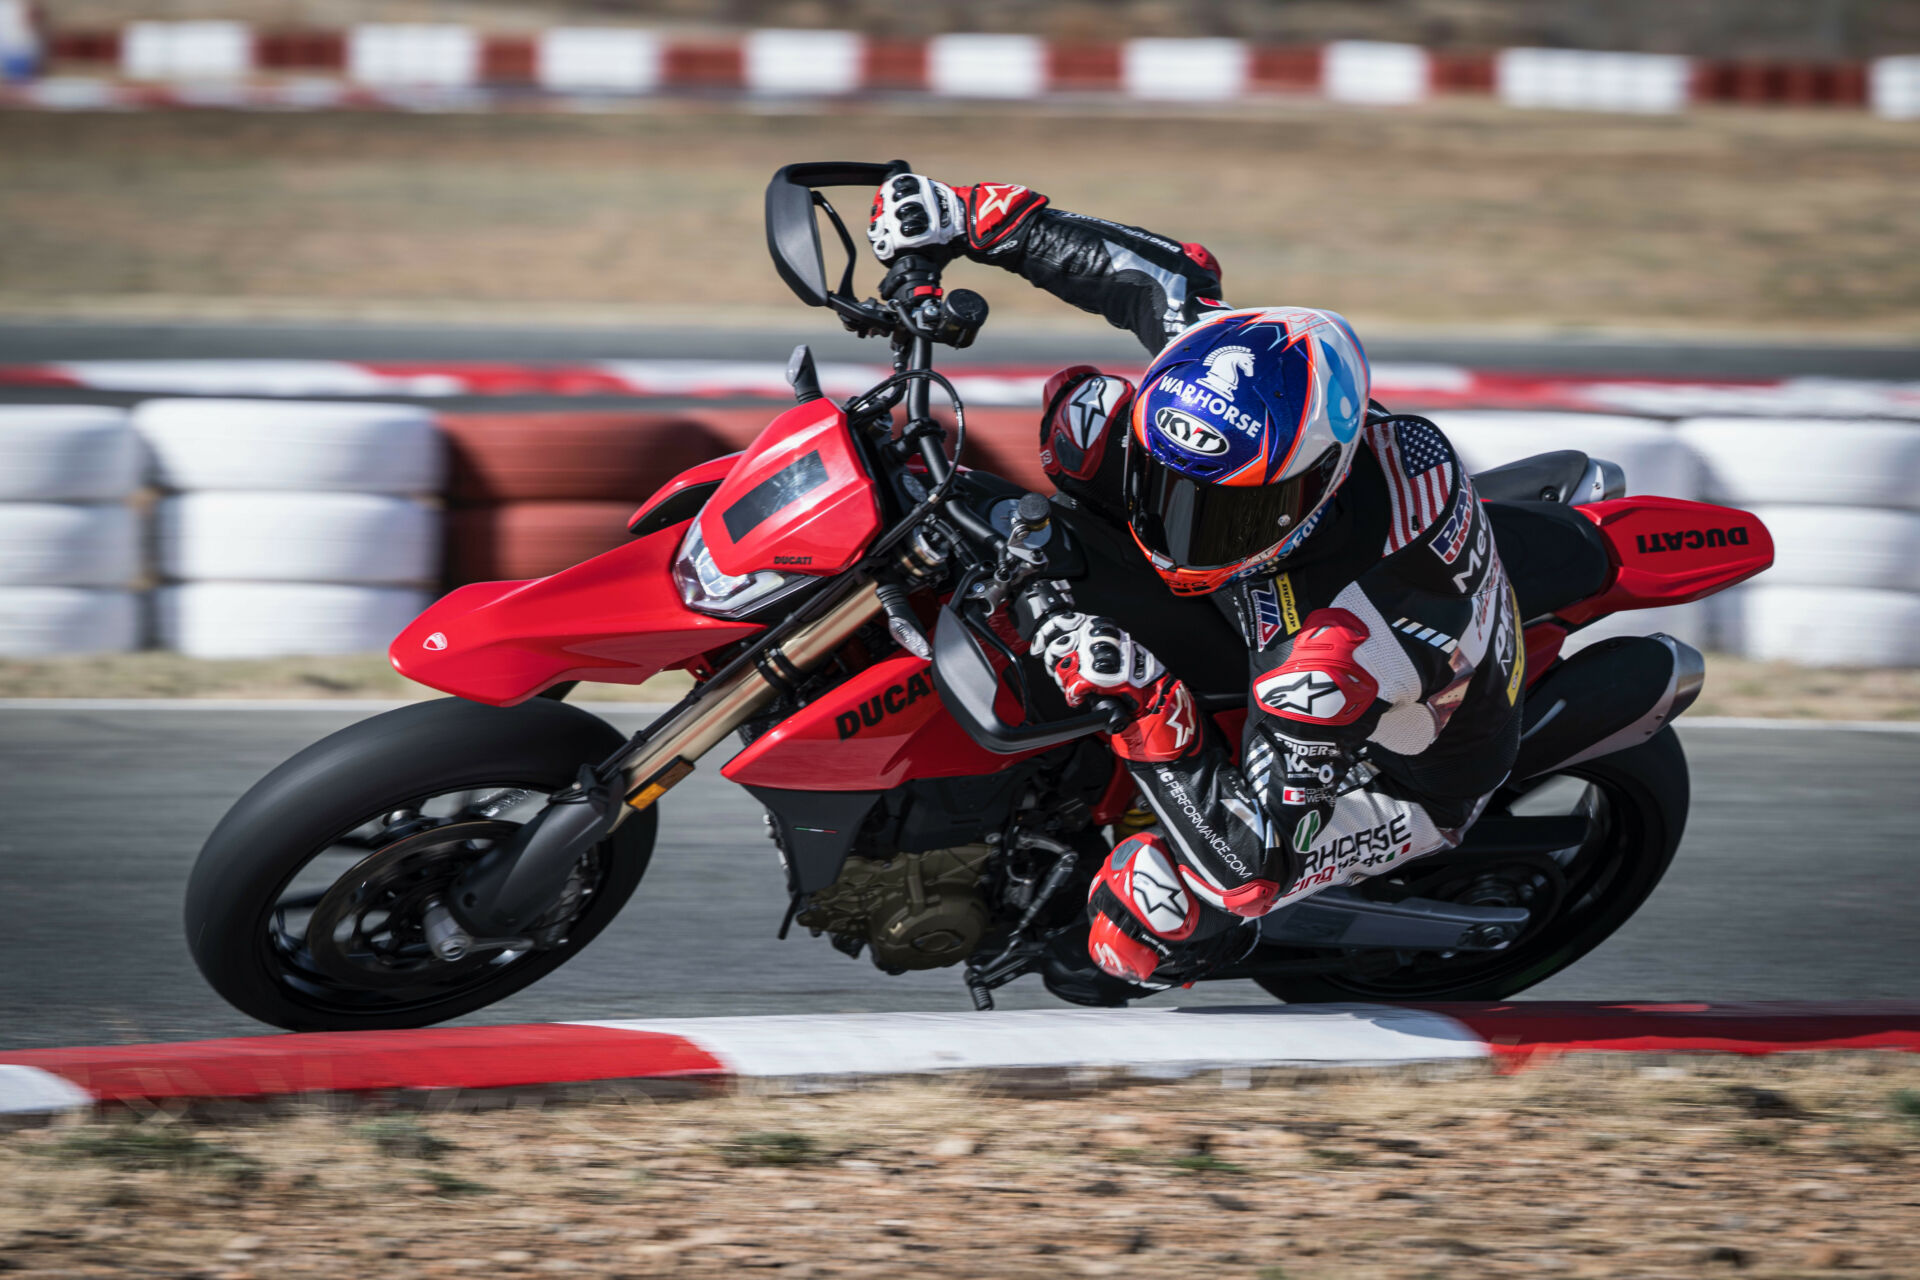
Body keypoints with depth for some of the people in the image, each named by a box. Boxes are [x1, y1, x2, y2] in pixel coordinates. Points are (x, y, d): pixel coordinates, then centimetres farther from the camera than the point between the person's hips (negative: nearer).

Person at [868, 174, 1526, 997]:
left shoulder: (1337, 658, -47)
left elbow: (1249, 866, -40)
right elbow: (1170, 277, -8)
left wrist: (1149, 714, -47)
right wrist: (979, 221, -12)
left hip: (1406, 770, -7)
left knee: (1138, 925, -28)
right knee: (1084, 412, -5)